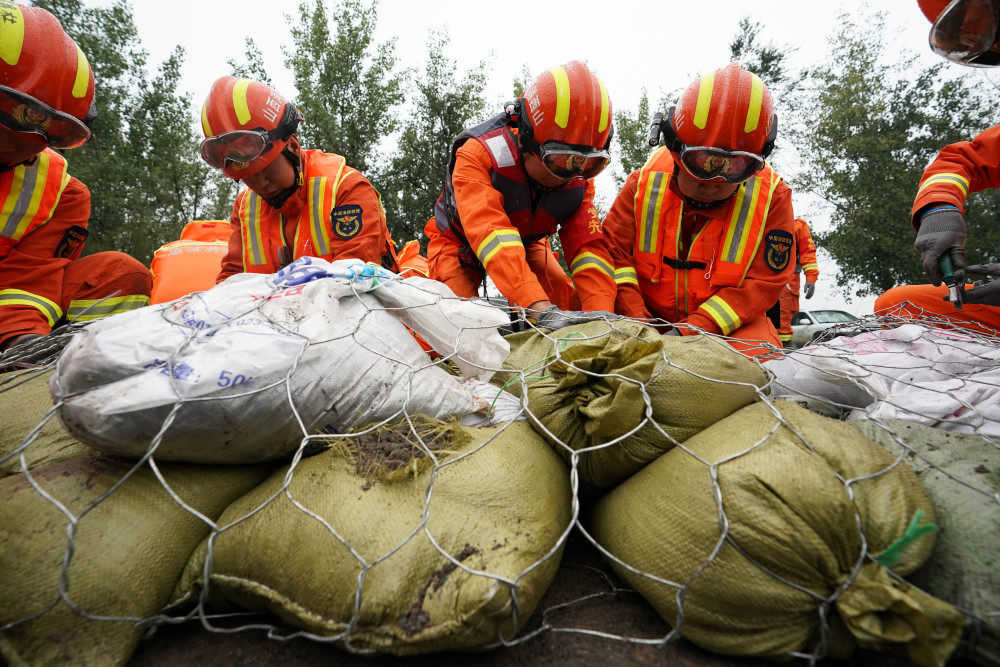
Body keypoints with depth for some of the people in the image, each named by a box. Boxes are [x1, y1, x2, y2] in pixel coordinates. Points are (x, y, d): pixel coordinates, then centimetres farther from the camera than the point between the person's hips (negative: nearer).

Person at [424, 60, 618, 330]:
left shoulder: (577, 179, -21)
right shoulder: (477, 156, -37)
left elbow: (588, 247, -29)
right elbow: (492, 235, -50)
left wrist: (602, 317, -46)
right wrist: (541, 310, -62)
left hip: (526, 243, 4)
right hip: (461, 244, -3)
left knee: (572, 306, -16)